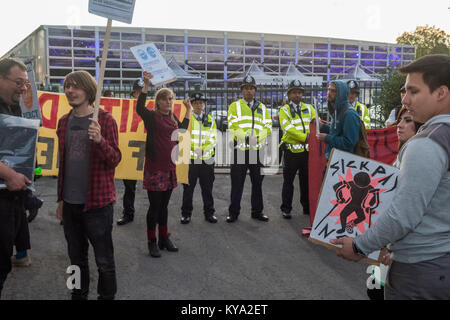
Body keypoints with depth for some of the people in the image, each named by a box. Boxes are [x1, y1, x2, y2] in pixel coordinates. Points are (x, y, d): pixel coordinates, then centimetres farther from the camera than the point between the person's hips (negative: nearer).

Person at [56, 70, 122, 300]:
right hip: (70, 204, 5)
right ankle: (78, 295, 33)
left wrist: (100, 140, -28)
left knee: (104, 261, 4)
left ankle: (107, 296, 22)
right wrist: (60, 199, 16)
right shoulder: (64, 122, 10)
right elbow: (62, 162, 16)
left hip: (97, 203, -5)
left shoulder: (105, 120, -6)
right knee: (77, 259, 17)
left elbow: (115, 160, -9)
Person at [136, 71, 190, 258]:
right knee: (154, 206, 0)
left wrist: (188, 110, 28)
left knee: (164, 206, 16)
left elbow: (182, 130, 28)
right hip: (154, 168, -6)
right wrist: (146, 85, -32)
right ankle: (152, 242, 12)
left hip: (169, 167, 6)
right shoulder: (152, 116, -7)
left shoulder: (173, 118, 13)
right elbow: (139, 109, -26)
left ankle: (164, 239, 26)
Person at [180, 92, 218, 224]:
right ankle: (186, 213, 17)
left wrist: (202, 149, -11)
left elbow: (213, 139, 4)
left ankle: (209, 213, 21)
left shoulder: (210, 119, 10)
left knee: (207, 188, 9)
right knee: (188, 188, 6)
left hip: (207, 159, 2)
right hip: (190, 159, -2)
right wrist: (194, 150, -17)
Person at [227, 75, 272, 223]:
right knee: (237, 183, 2)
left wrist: (256, 136, -13)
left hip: (258, 150, 3)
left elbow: (268, 127, 5)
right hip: (240, 150, -3)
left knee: (257, 182, 10)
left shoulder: (262, 107, 15)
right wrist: (246, 137, -19)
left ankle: (257, 211, 20)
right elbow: (233, 126, -7)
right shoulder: (234, 106, 6)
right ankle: (233, 212, 11)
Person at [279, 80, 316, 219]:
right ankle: (286, 209, 11)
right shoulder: (284, 110, 1)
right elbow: (288, 128, -13)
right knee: (288, 181, 3)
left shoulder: (309, 108, 14)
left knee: (306, 180, 12)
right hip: (291, 151, -3)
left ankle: (307, 207, 23)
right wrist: (304, 137, -19)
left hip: (307, 151, 4)